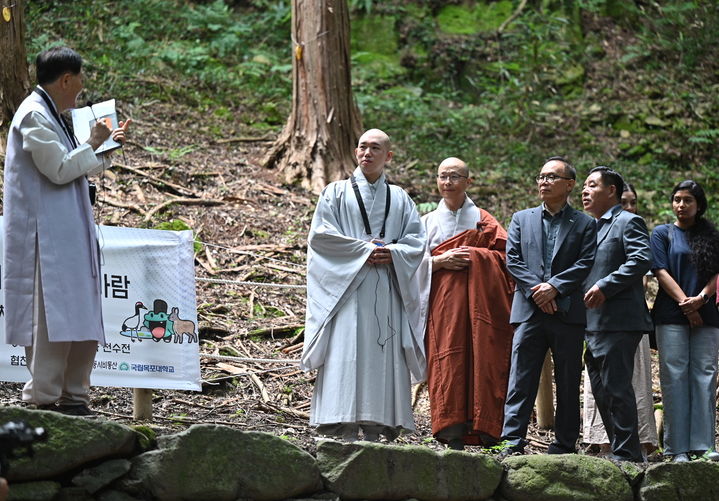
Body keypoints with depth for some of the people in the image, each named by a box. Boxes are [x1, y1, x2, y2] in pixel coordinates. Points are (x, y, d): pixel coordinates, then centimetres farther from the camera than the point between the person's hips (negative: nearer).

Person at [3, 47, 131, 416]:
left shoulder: (50, 115, 18)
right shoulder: (34, 116, -13)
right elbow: (59, 170, -18)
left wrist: (106, 144, 20)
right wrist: (92, 145, -7)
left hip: (70, 234, 10)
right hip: (45, 236, -10)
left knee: (81, 318, 10)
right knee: (51, 316, -8)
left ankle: (73, 395, 15)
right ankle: (43, 397, -4)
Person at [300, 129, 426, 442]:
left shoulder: (399, 199, 18)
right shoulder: (336, 193, 10)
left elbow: (416, 240, 10)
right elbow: (321, 234, -2)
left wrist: (393, 253, -11)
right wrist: (364, 249, -10)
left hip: (387, 292, 3)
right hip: (347, 287, -3)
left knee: (383, 357, -3)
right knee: (346, 355, -12)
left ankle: (374, 430, -3)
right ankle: (346, 432, -15)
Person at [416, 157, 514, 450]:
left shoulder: (483, 220, 13)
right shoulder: (428, 222, 17)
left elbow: (503, 256, 3)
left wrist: (471, 257, -11)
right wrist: (439, 261, -10)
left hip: (478, 302, -1)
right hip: (443, 304, 1)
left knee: (481, 360, -10)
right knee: (447, 363, -11)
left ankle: (487, 435, -11)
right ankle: (453, 436, -15)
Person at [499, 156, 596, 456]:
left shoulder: (585, 224, 9)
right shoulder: (522, 219, 16)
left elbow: (586, 263, -3)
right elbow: (513, 259, 6)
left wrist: (554, 287, -14)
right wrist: (537, 290, -8)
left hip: (568, 312, -1)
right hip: (529, 310, 1)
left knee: (568, 383, 3)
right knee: (521, 379, -5)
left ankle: (565, 444, 8)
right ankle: (513, 441, -7)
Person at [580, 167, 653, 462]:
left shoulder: (628, 222, -4)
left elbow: (641, 260, -18)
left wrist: (605, 287, -22)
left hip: (618, 321, -10)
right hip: (593, 323, 10)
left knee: (616, 388, -10)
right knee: (601, 391, 10)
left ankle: (626, 453, -7)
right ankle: (620, 450, 15)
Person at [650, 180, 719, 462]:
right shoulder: (662, 234, 8)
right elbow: (662, 272, -2)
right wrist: (685, 303, -12)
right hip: (672, 316, -2)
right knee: (675, 378, -6)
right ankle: (678, 448, -7)